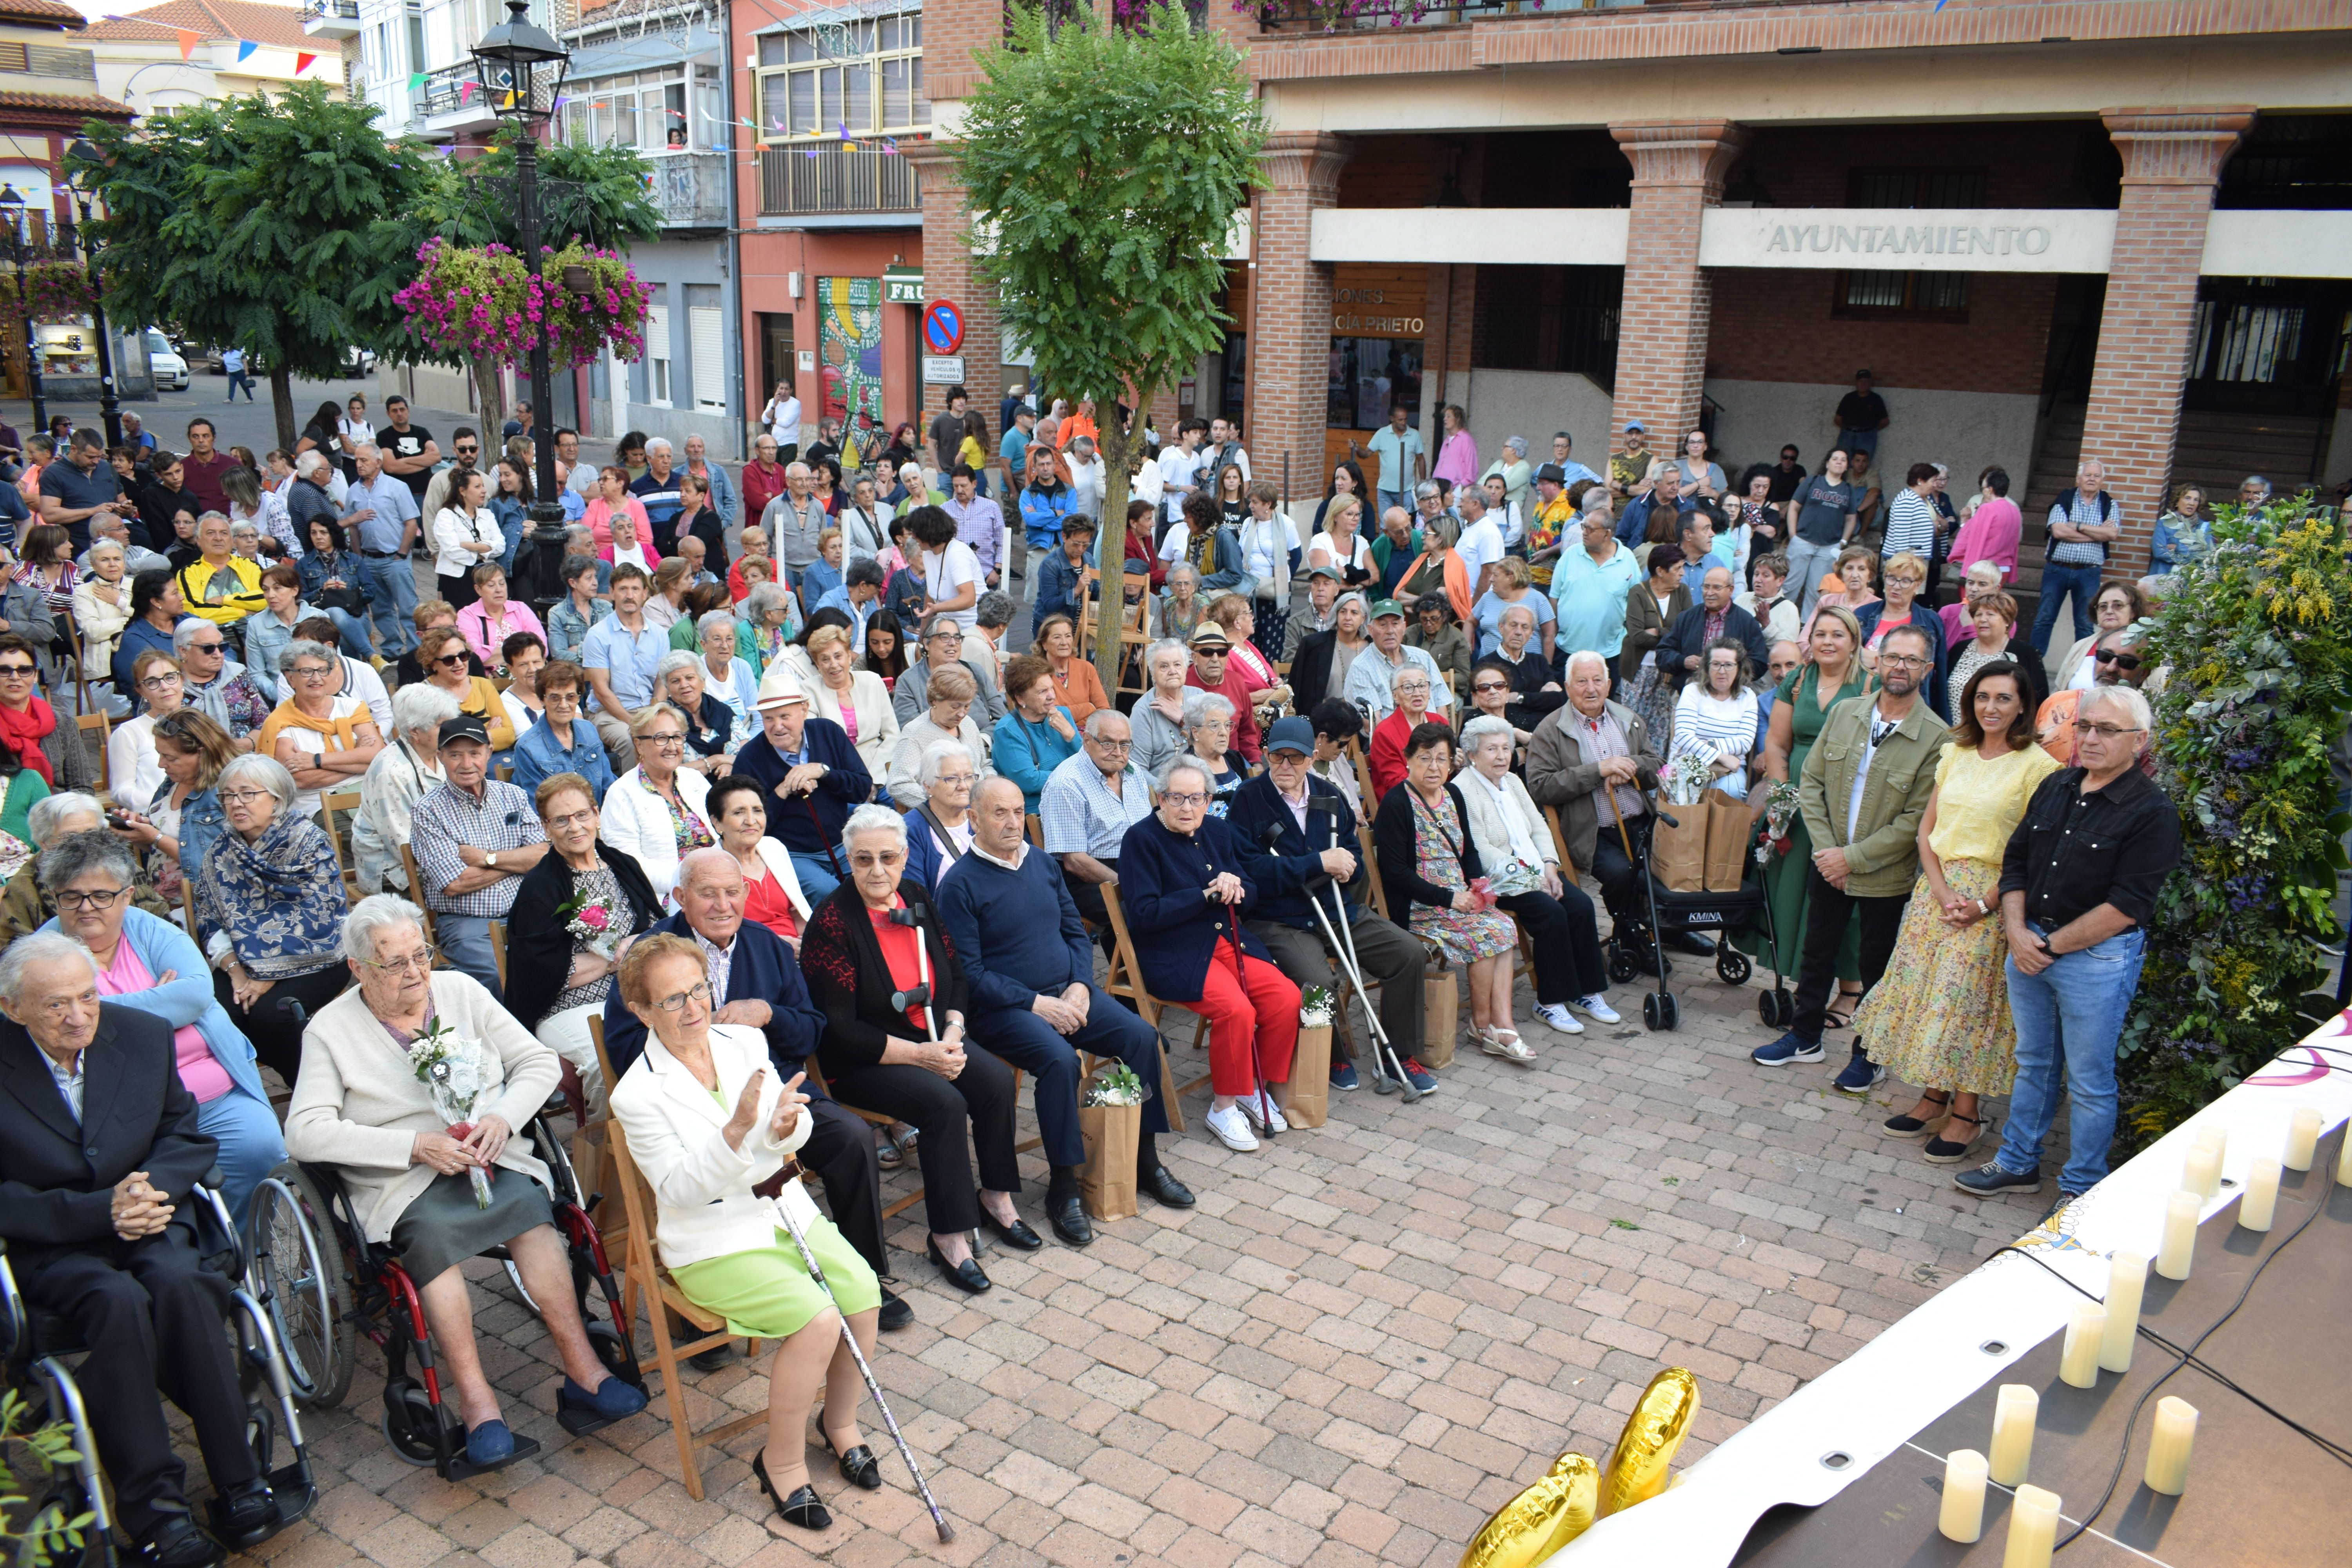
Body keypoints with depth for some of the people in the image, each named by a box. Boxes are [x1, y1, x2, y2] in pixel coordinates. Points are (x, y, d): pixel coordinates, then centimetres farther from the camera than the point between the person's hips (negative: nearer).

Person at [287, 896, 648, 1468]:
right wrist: (417, 1145, -18)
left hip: (488, 1160, 2)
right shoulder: (331, 1030, 2)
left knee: (527, 1203, -30)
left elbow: (539, 1063, 9)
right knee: (431, 1230, -34)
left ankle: (581, 1369, -30)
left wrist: (502, 1117, -12)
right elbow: (305, 1133, -9)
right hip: (402, 1184, -2)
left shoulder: (461, 990, 10)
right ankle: (473, 1396, -29)